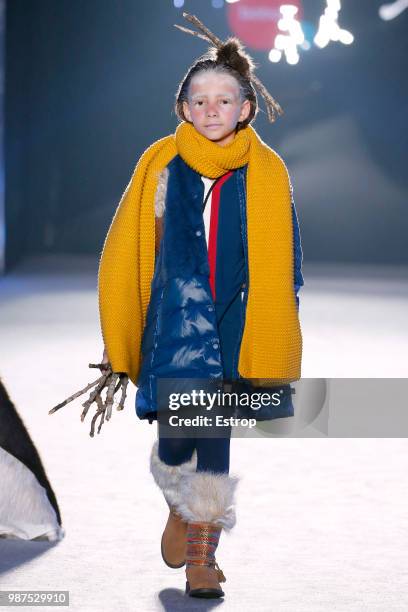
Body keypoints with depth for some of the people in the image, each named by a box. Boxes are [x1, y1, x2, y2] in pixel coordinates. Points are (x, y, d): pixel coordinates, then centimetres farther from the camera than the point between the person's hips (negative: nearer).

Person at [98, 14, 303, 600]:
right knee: (176, 435, -4)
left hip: (237, 321, 0)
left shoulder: (267, 172, 0)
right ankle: (180, 511, 28)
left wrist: (277, 339, 2)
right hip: (175, 318, 0)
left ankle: (203, 553, 8)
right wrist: (117, 334, 2)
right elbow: (127, 250, 4)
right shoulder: (160, 163, 0)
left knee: (216, 437, -3)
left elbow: (283, 264, 4)